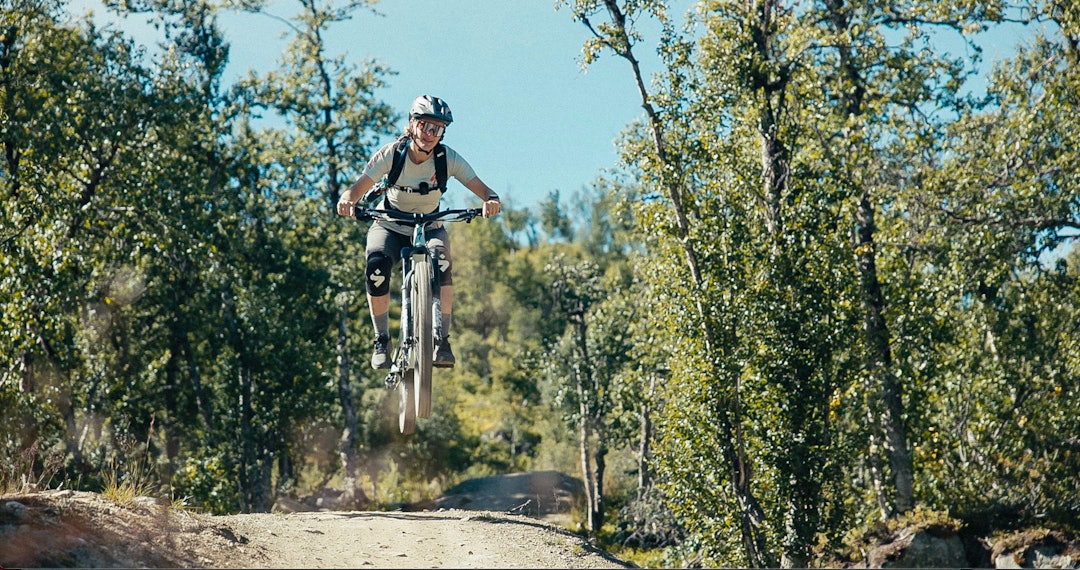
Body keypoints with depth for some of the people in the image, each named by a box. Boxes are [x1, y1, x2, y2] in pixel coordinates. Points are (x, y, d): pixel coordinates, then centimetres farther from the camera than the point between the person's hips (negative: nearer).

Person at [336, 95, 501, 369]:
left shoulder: (448, 158, -18)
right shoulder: (391, 153, -20)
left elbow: (480, 188, -25)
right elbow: (358, 187, -25)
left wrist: (491, 200, -49)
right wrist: (347, 199, -49)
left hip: (430, 227, 0)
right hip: (389, 226, 0)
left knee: (442, 264, -33)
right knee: (377, 267, -31)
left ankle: (442, 339, -23)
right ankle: (381, 340, -14)